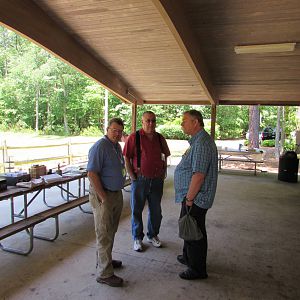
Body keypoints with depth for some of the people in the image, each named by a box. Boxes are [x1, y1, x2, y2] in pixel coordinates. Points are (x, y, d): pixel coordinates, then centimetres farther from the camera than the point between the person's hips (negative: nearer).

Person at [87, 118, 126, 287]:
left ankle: (104, 260, 39)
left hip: (117, 193, 9)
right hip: (103, 195, -9)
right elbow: (92, 174, -23)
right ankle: (105, 274, 13)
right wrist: (104, 198, -21)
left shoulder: (117, 146, 10)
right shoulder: (100, 146, -18)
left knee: (111, 231, 21)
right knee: (104, 234, 1)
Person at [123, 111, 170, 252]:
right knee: (137, 210, 9)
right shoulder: (134, 137, -8)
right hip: (140, 180, -4)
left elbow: (165, 156, 17)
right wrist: (132, 176, -11)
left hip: (157, 180, 4)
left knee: (156, 210, 15)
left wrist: (163, 172, 10)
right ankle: (137, 238, 27)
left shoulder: (160, 138, 5)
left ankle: (153, 235, 35)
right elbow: (126, 158, -7)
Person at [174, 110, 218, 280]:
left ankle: (197, 269, 21)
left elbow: (199, 174, -28)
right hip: (193, 196, 11)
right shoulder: (198, 140, 13)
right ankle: (188, 257, 43)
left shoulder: (202, 143, -23)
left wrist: (189, 198, -21)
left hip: (195, 198, -11)